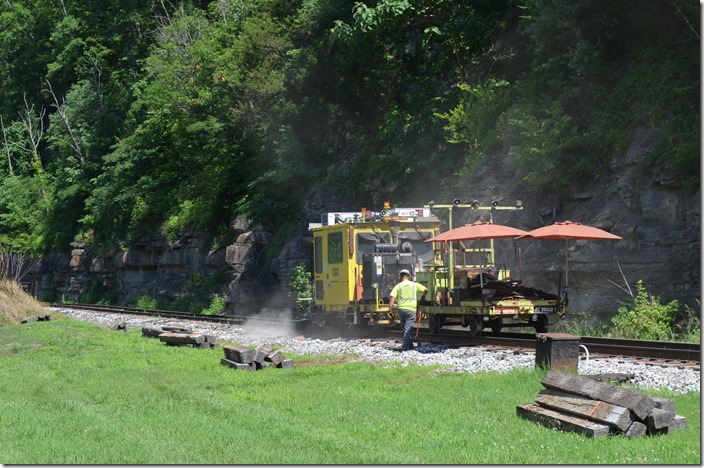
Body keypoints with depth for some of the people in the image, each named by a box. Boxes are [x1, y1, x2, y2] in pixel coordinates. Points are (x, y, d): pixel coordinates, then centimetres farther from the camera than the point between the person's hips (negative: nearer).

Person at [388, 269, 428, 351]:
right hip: (411, 309, -1)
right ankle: (405, 347, -10)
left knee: (404, 328, 19)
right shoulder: (414, 285, 4)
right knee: (408, 329, -1)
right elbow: (425, 290, 5)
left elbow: (392, 298, -8)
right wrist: (423, 297, 23)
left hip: (401, 309, 1)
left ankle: (409, 345, 25)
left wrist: (390, 309, -11)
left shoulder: (398, 286, 3)